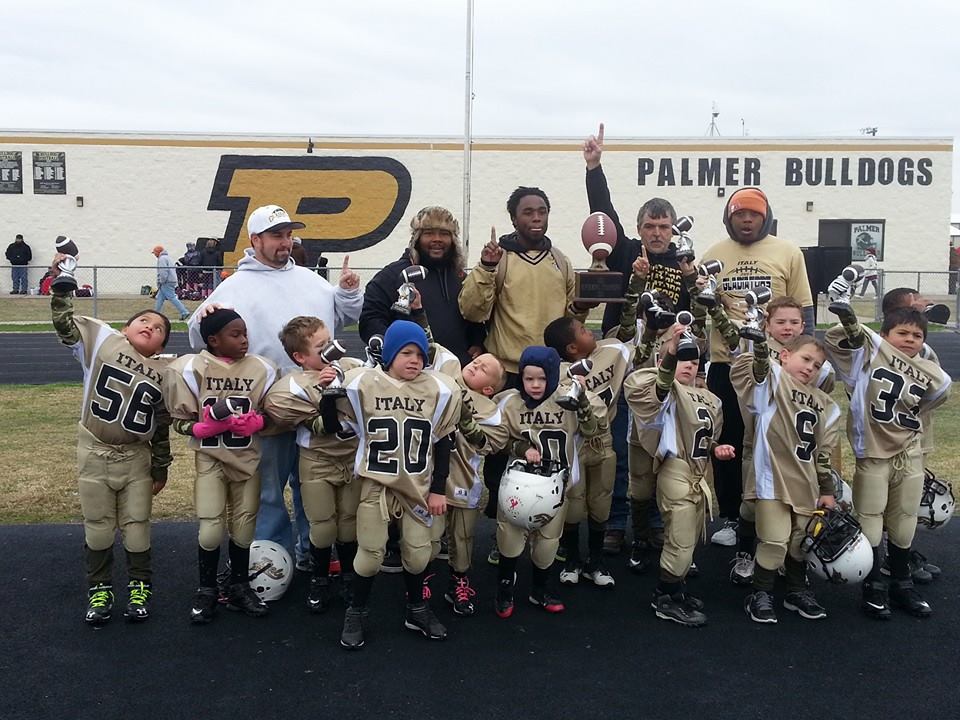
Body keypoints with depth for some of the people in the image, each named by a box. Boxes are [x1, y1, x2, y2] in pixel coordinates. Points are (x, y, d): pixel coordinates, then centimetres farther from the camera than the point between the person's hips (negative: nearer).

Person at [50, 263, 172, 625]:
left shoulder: (163, 375, -1)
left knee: (136, 526, 8)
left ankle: (140, 586, 24)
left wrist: (161, 469, 7)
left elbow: (161, 427, 3)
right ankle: (99, 588, 25)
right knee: (97, 525, 9)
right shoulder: (103, 339, -3)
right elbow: (65, 323, -7)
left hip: (137, 457, 1)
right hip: (94, 452, -1)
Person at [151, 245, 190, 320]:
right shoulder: (166, 257, 21)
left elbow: (164, 272, -22)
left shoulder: (162, 259, -12)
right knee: (160, 298, 13)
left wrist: (161, 282, -16)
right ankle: (156, 313, 17)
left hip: (167, 283, -10)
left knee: (172, 298, -10)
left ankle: (184, 312, -12)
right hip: (170, 281, 10)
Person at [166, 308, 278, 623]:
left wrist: (253, 422, -18)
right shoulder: (190, 369, -12)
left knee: (243, 528, 10)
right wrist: (208, 425, -24)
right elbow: (181, 421, -6)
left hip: (248, 459, 2)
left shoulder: (261, 369, -6)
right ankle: (206, 590, 18)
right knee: (211, 530, -7)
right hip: (211, 459, -2)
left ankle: (239, 586, 31)